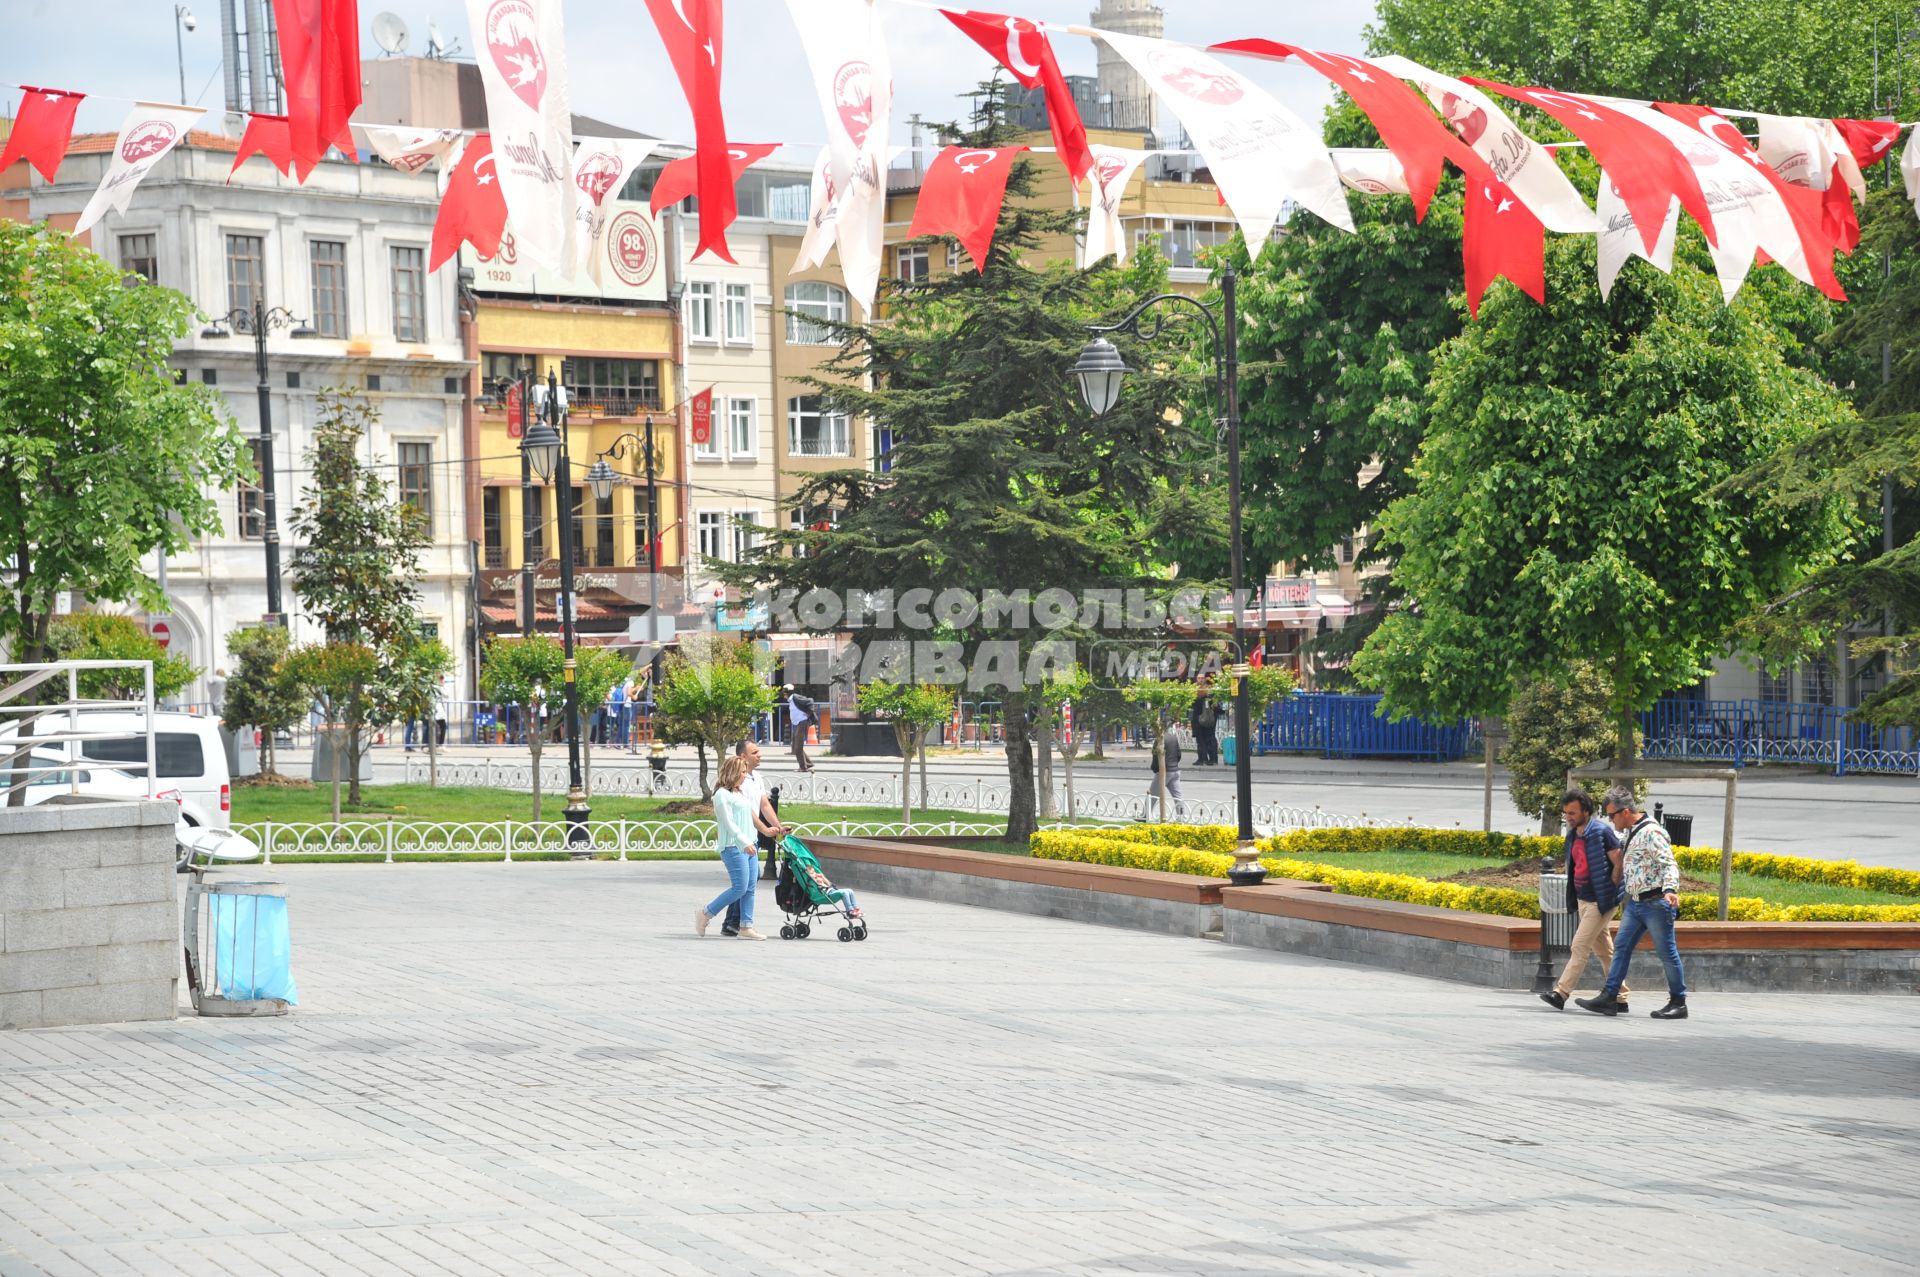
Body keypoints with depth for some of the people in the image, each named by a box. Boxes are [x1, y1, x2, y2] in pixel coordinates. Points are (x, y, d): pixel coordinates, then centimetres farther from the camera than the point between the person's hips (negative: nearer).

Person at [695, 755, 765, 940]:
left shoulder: (739, 793, 20)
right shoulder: (722, 794, -9)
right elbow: (728, 822, -16)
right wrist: (744, 842, -22)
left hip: (748, 846, 9)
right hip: (733, 847, -9)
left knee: (751, 888, 3)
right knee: (740, 887, -12)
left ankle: (746, 927, 4)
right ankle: (705, 915, 0)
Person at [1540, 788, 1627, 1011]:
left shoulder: (1601, 832, -15)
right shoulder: (1573, 834, 11)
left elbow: (1619, 863, -15)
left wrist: (1609, 892, -13)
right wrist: (1573, 897, 16)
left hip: (1600, 901, -9)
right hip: (1583, 899, 9)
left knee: (1579, 947, -10)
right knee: (1603, 950, 12)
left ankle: (1561, 994, -10)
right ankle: (1620, 997, 17)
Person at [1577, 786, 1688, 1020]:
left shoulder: (1651, 833, -17)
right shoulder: (1629, 833, 12)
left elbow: (1669, 864, -23)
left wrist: (1670, 890, -37)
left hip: (1656, 903, -9)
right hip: (1635, 903, 9)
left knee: (1667, 953, 0)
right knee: (1621, 947, 5)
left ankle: (1678, 1003, 9)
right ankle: (1609, 998, 5)